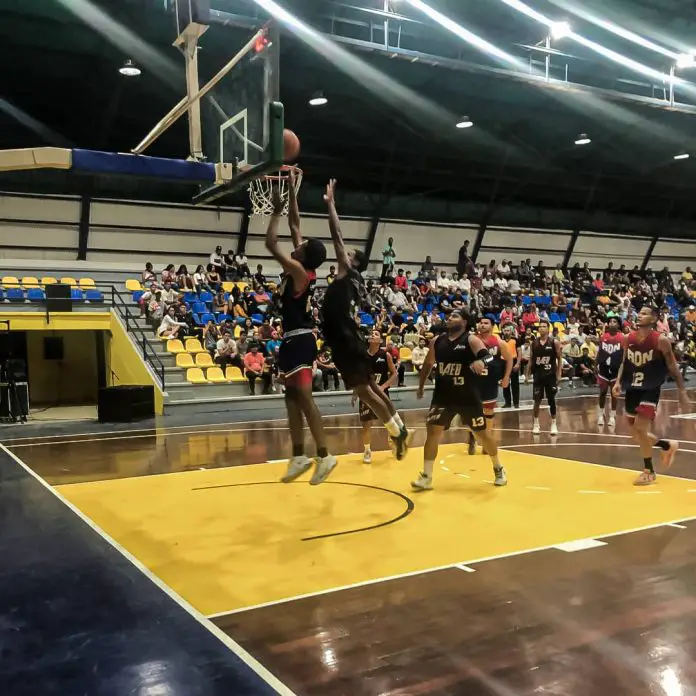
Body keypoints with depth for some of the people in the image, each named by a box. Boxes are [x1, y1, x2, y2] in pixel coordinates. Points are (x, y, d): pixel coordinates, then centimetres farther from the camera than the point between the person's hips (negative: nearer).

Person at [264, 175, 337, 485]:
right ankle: (299, 456, 17)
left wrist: (277, 210, -7)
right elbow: (295, 223, 14)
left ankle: (324, 456, -7)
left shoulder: (298, 271, -16)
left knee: (304, 397, -9)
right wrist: (292, 190, 15)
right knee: (292, 396, 12)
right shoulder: (304, 270, 7)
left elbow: (270, 242, -19)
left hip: (298, 341, -10)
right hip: (295, 340, 10)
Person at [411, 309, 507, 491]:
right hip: (443, 396, 3)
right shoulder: (437, 341, 4)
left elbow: (488, 356, -27)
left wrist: (481, 361, -49)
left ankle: (498, 469, 32)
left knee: (482, 433, 9)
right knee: (432, 431, -5)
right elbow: (428, 364, 18)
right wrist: (421, 386, 20)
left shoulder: (471, 340, -10)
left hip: (468, 397, -3)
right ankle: (426, 477, 4)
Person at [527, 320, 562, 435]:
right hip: (538, 375, 2)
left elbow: (559, 359, -2)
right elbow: (531, 359, 9)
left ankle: (553, 424, 12)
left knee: (551, 400, 2)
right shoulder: (534, 343, 4)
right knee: (537, 400, 4)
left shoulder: (554, 342, -5)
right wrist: (528, 374, 5)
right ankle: (536, 424, 14)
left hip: (550, 375, -2)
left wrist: (558, 374, -8)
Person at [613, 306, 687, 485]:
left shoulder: (661, 340, -12)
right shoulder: (628, 339, 2)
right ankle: (668, 446, 38)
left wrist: (682, 393, -7)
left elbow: (673, 367, -7)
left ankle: (649, 471, 2)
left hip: (651, 389, -6)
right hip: (632, 389, 6)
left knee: (640, 428, -16)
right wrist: (618, 382, 0)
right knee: (635, 432, 12)